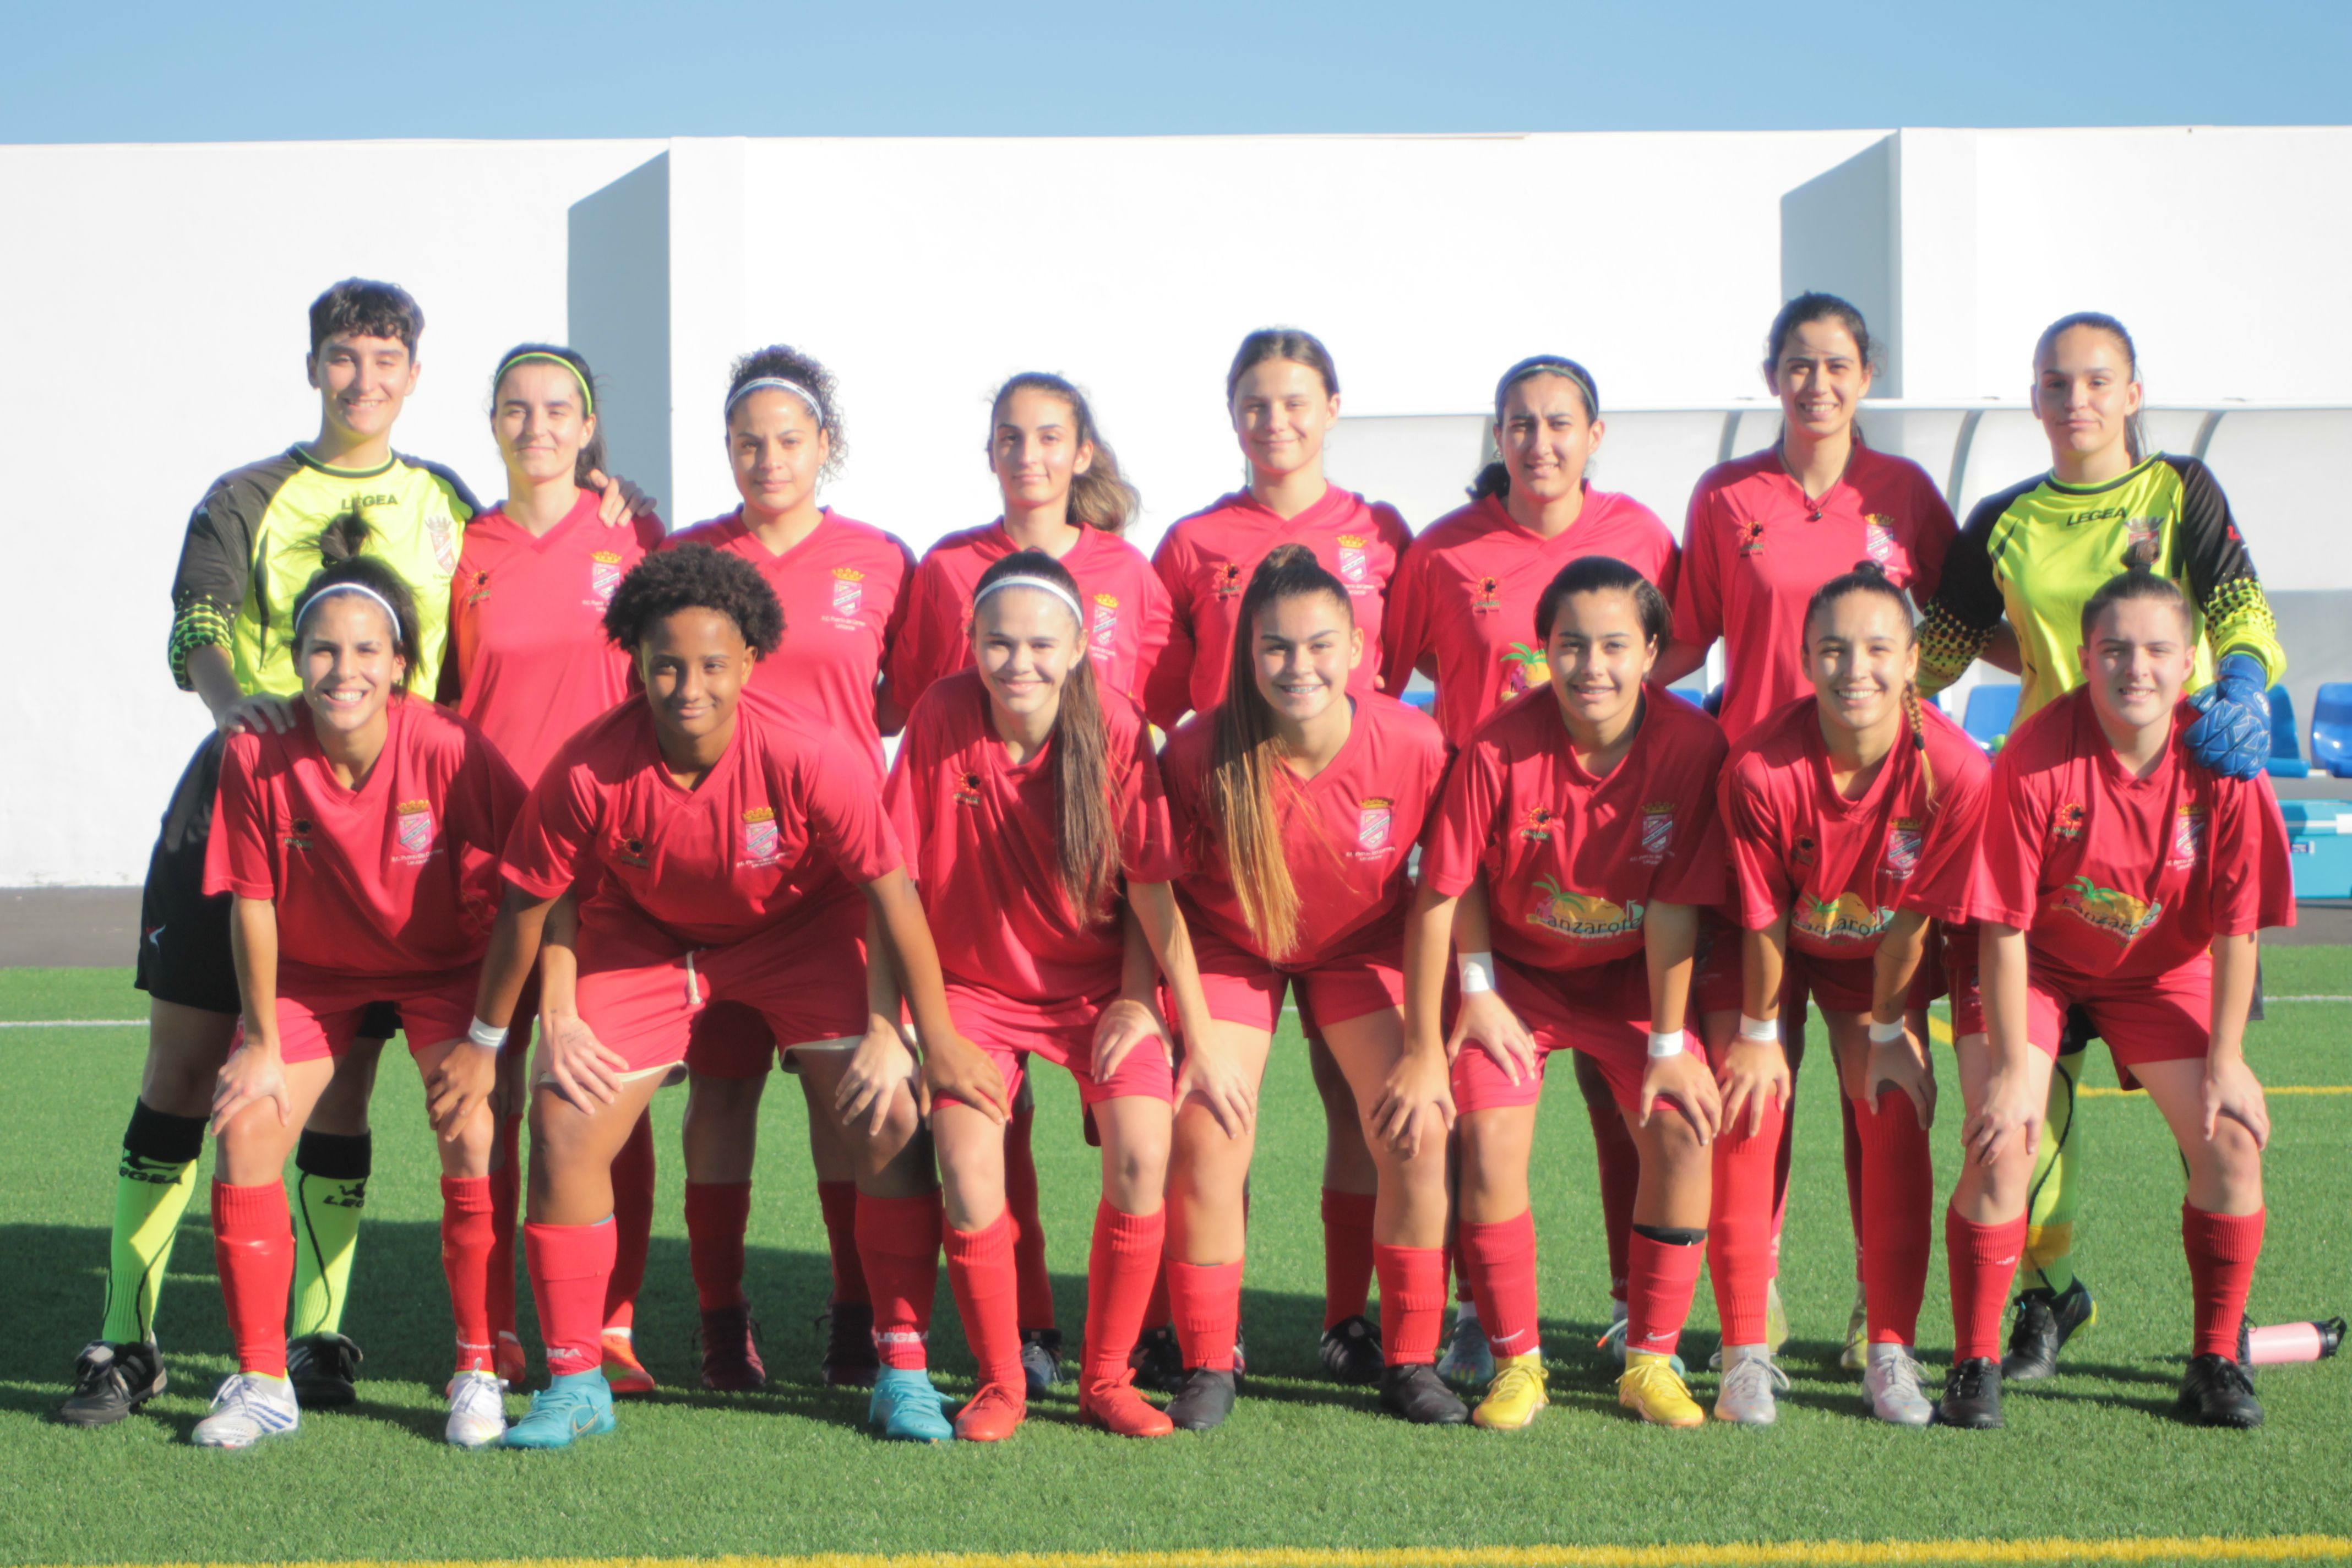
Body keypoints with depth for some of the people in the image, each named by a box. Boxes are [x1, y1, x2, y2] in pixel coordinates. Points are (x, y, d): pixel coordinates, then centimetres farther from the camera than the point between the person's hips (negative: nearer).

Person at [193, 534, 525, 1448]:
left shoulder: (451, 753, -28)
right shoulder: (256, 759, -23)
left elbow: (502, 904, -19)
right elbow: (253, 904, -11)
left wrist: (487, 1039, -17)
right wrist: (262, 1039, -6)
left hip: (442, 967, -2)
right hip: (313, 970, 2)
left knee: (472, 1137, -18)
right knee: (246, 1134, -11)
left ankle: (479, 1374, -2)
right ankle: (262, 1384, 2)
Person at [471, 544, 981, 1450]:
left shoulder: (811, 758, -31)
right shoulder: (587, 771, -27)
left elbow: (890, 891, -20)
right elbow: (530, 900, -12)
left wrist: (935, 1041, -15)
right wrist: (486, 1043, -4)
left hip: (796, 933, -1)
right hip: (643, 940, 1)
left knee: (890, 1118, -15)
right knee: (563, 1130, -9)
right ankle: (575, 1383, 6)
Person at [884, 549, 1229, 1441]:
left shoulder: (1117, 730, -15)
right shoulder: (941, 716, -15)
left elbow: (1153, 894, -10)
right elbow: (899, 882, -9)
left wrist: (1200, 1047, -7)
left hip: (1095, 984, 0)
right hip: (974, 983, 0)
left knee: (1143, 1157, -20)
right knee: (967, 1164, -21)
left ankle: (1106, 1378, 0)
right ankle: (999, 1383, 0)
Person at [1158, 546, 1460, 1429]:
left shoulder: (1412, 746, -27)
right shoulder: (1201, 754, -28)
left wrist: (1429, 1049, -16)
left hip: (1363, 946, 1)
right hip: (1229, 948, -1)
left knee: (1418, 1134, -12)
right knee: (1205, 1143, -14)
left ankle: (1410, 1363, 5)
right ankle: (1208, 1370, 4)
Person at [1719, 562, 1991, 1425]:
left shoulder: (1955, 769, -29)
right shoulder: (1761, 768, -32)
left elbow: (1914, 916, -18)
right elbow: (1762, 919, -20)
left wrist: (1887, 1031, -9)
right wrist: (1759, 1034, -9)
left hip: (1887, 960, 1)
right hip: (1789, 952, -1)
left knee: (1896, 1122, -9)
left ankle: (1891, 1351, 1)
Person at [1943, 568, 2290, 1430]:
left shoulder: (2221, 761, -20)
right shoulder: (2037, 757, -26)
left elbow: (2237, 922, -12)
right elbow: (2005, 922, -21)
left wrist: (2225, 1059, -11)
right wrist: (2013, 1065, -20)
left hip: (2162, 971, 2)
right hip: (2037, 965, -2)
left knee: (2232, 1138, -11)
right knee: (2001, 1142, -19)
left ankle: (2217, 1361, 5)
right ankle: (1975, 1366, -5)